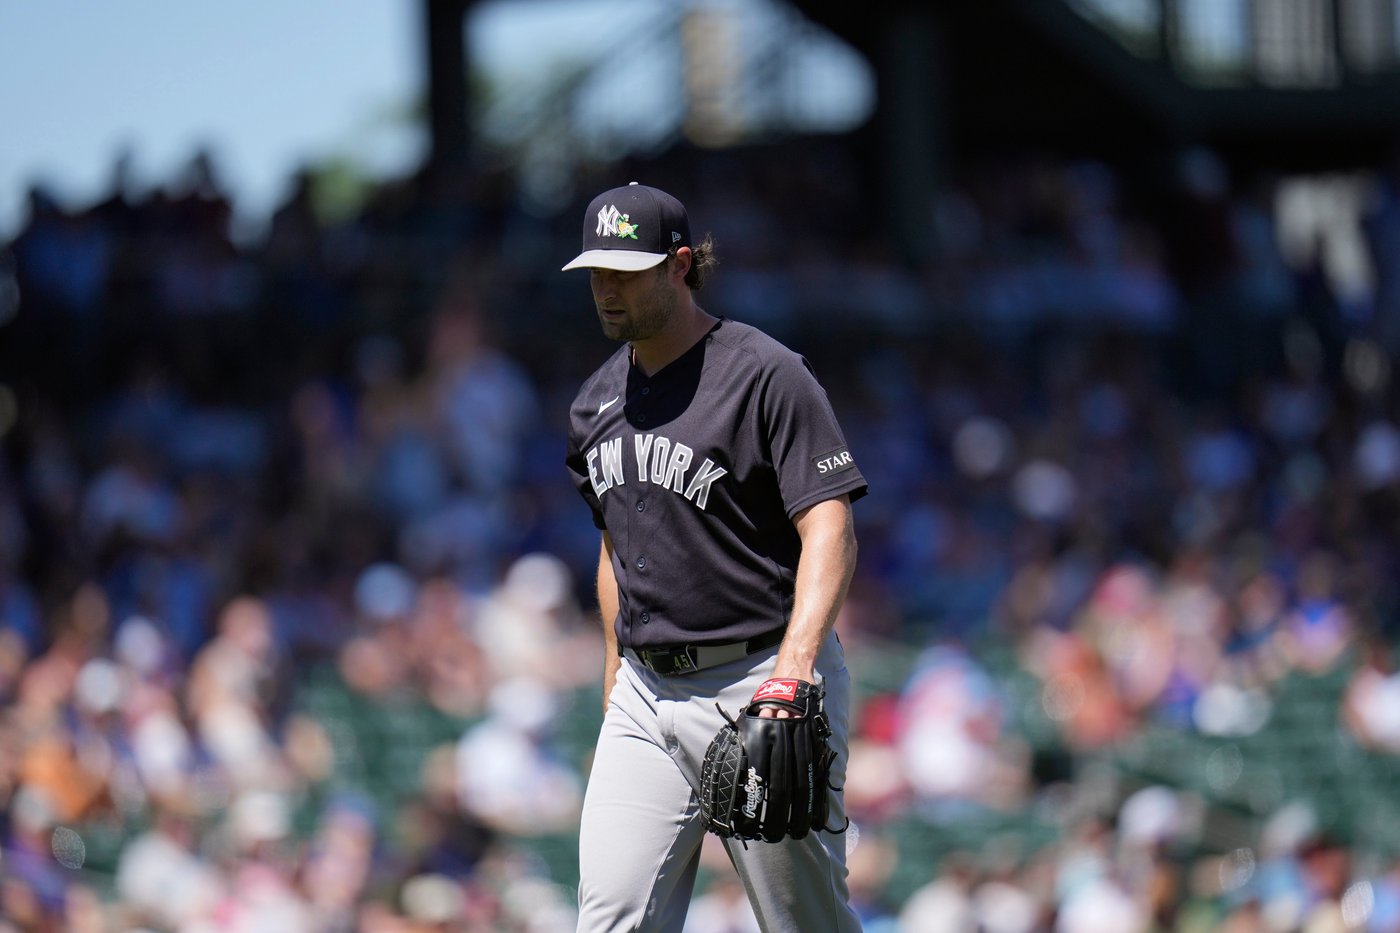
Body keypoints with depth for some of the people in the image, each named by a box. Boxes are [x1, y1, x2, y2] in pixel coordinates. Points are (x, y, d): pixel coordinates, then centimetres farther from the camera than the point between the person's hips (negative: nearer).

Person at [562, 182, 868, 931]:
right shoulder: (597, 400, 13)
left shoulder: (766, 375, -10)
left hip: (757, 682, -6)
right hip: (645, 697, 6)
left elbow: (829, 532, -17)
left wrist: (796, 664, -30)